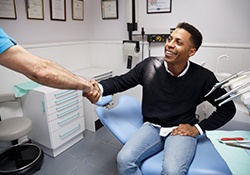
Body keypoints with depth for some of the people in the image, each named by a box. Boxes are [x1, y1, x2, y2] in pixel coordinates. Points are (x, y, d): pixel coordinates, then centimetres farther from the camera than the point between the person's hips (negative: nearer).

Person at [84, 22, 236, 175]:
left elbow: (228, 108, 3)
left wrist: (198, 128, -5)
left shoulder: (203, 77, -9)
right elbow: (121, 81, 1)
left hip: (182, 131, -1)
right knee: (124, 160, -21)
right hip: (152, 127, 2)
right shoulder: (149, 65, -5)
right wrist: (100, 88, -20)